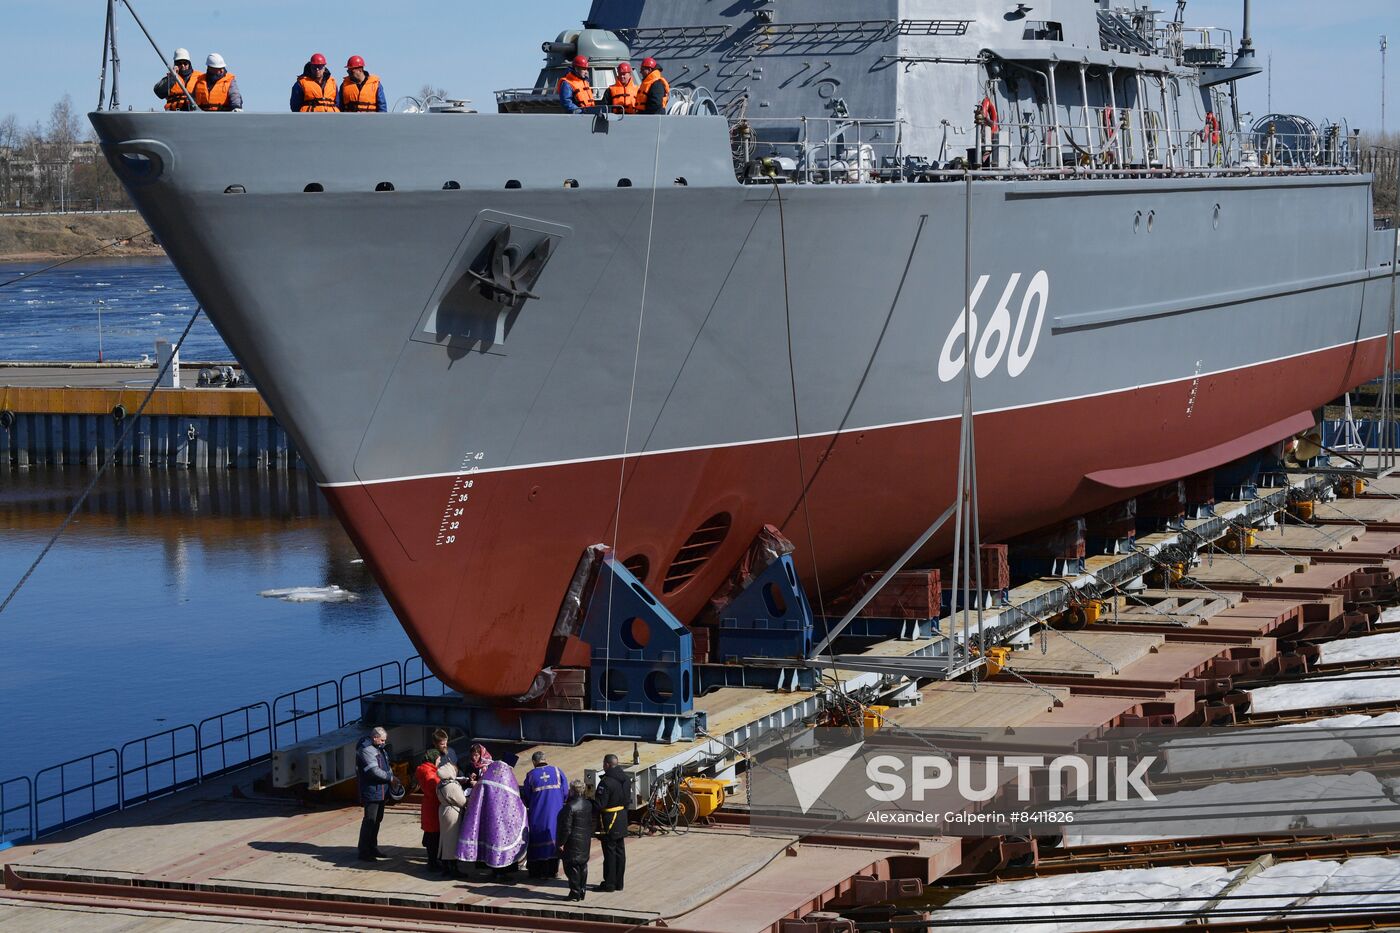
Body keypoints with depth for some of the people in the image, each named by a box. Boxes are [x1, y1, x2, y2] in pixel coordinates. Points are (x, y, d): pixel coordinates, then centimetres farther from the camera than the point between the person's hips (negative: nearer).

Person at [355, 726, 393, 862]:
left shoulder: (379, 748, 15)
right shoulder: (366, 750, -17)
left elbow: (385, 766, 23)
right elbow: (374, 771, -23)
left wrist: (391, 776, 5)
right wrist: (390, 778, -13)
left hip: (381, 791, 10)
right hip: (371, 791, -10)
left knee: (377, 819, 17)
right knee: (370, 821, -8)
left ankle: (373, 848, 28)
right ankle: (364, 852, -4)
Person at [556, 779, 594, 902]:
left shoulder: (570, 807, -20)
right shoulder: (588, 804, 3)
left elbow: (567, 828, -18)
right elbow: (592, 823, 13)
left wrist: (562, 843, -13)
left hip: (573, 842, -8)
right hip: (585, 842, 8)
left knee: (572, 868, 0)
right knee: (583, 866, 15)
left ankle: (575, 893, 1)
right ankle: (582, 891, 21)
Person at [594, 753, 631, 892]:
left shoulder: (606, 782, -22)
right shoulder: (626, 779, 6)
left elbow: (599, 804, -22)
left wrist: (591, 800, -5)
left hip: (609, 822, -8)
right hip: (622, 820, 8)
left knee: (609, 852, -1)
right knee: (620, 851, 13)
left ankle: (609, 883, 4)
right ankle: (618, 882, 20)